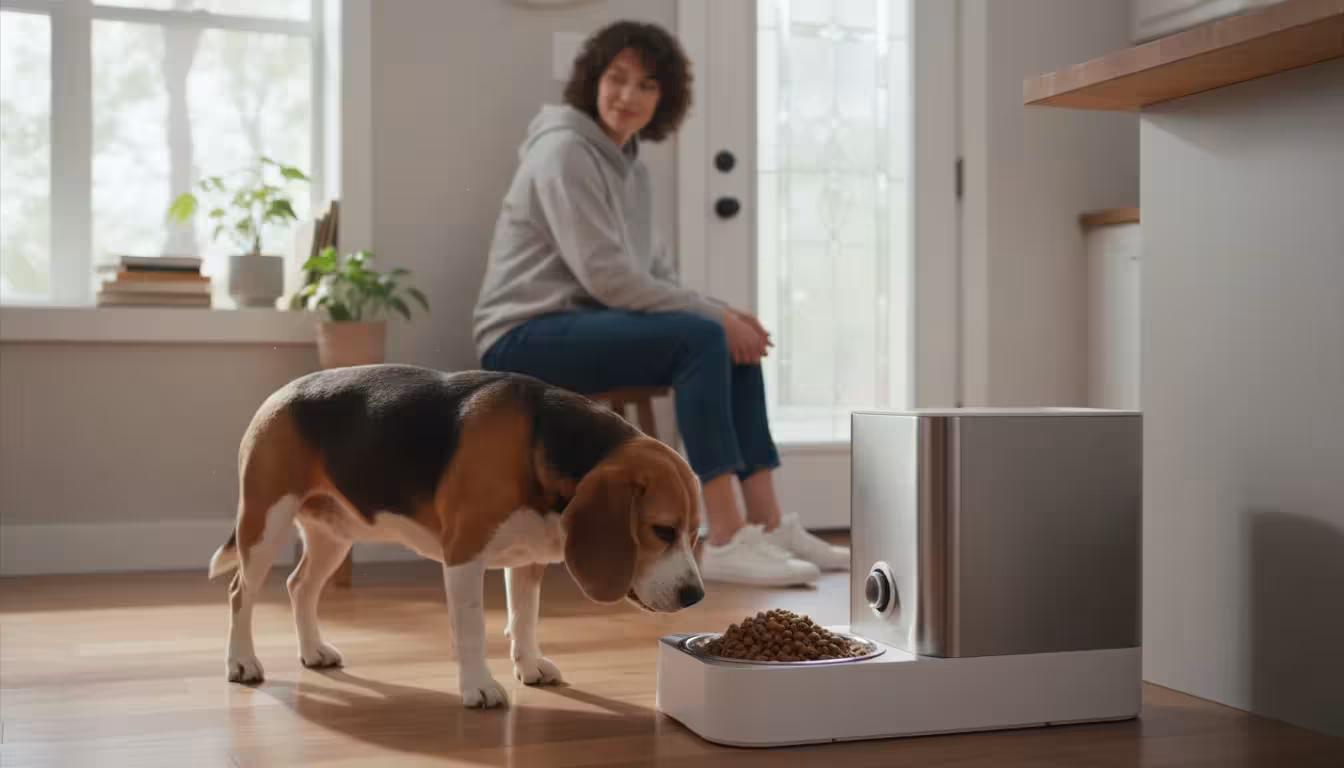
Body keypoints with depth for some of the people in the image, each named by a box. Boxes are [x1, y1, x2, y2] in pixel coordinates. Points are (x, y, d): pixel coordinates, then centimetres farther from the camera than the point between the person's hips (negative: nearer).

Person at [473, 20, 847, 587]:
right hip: (525, 338, -9)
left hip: (586, 328, 9)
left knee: (735, 343, -3)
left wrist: (720, 313, -8)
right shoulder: (564, 150, -13)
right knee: (702, 337, -25)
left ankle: (769, 527, -4)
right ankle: (726, 541, -27)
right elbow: (603, 273, -21)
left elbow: (655, 272, 11)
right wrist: (713, 313, -17)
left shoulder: (632, 167, 15)